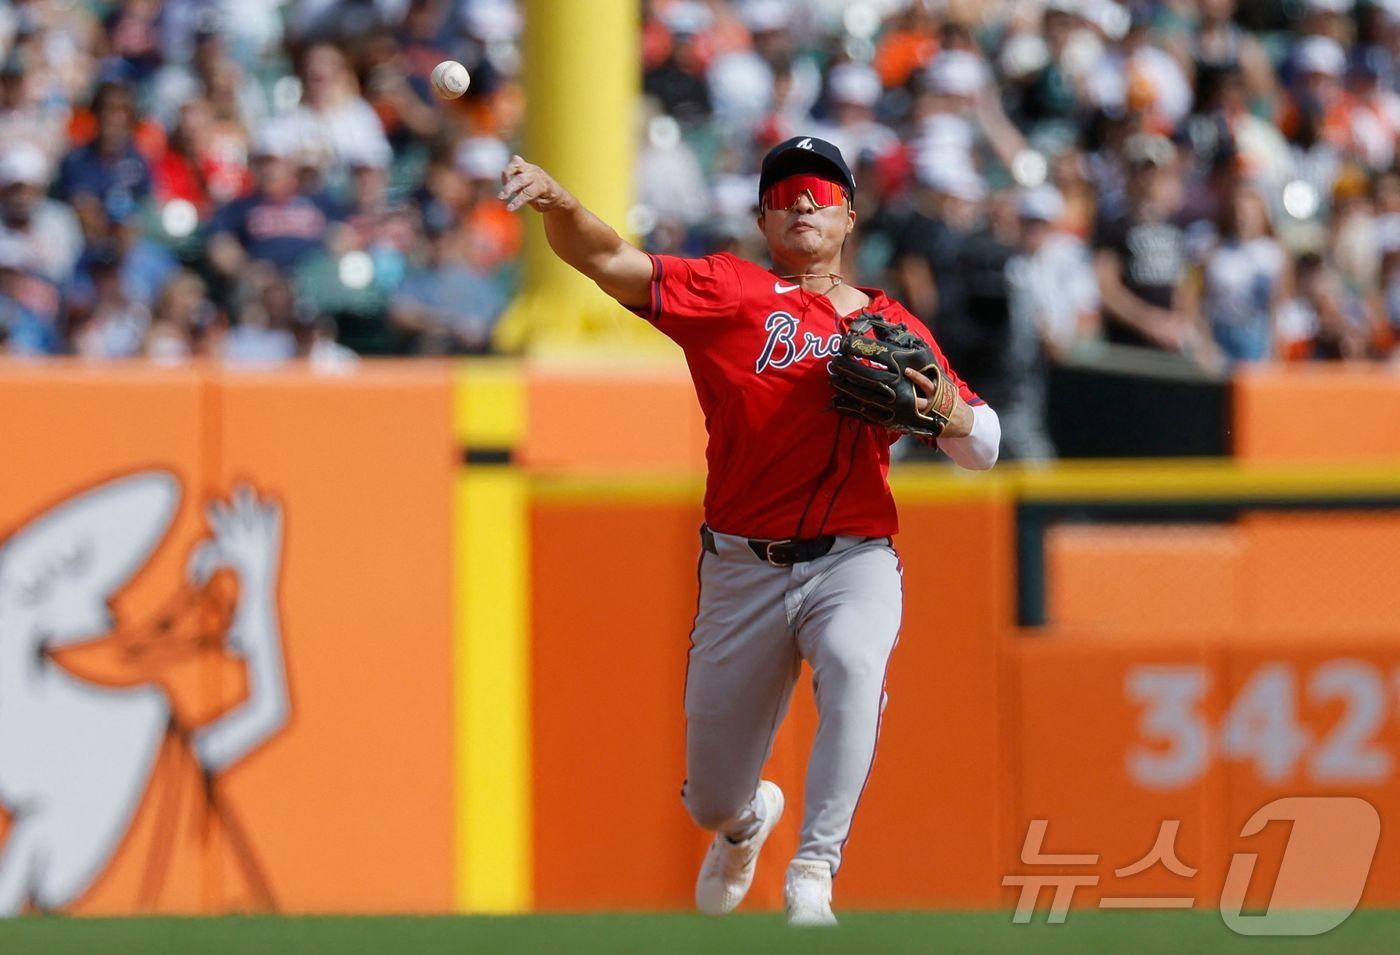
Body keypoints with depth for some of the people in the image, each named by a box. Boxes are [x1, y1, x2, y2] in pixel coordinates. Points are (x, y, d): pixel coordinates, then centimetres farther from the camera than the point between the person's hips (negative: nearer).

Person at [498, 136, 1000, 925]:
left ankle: (814, 873, -33)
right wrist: (558, 204, -30)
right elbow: (609, 262, -10)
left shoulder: (893, 325, 11)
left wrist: (946, 408, -12)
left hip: (854, 562, 0)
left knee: (855, 665, -36)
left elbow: (983, 449, 11)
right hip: (744, 568, 0)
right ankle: (745, 822, 47)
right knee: (712, 801, 8)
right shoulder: (730, 291, 5)